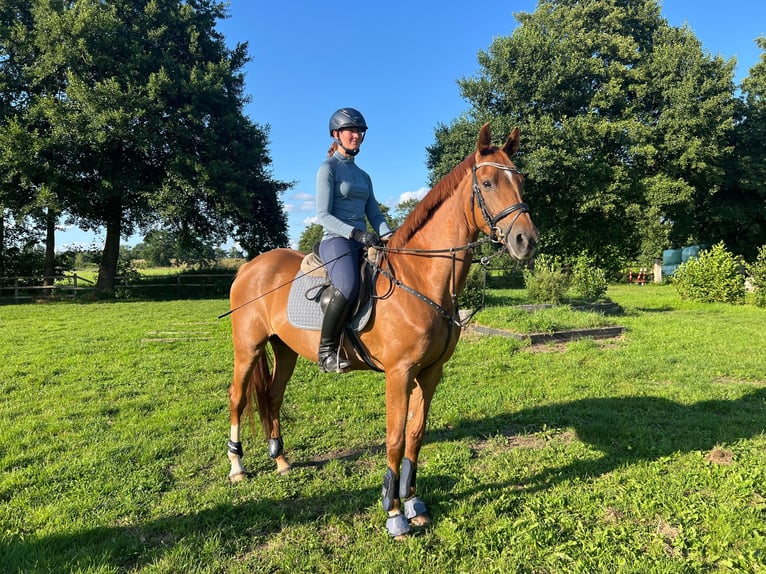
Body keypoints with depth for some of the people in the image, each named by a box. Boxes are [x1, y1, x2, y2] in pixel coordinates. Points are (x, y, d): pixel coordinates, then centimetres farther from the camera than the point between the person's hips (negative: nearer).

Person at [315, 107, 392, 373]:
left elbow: (375, 215, 16)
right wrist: (356, 233, -22)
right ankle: (326, 350, -21)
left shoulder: (363, 176, 22)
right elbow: (323, 216, -9)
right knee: (348, 286, -35)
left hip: (363, 243, 8)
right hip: (336, 240, -8)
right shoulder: (329, 168, 1)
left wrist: (389, 237, -3)